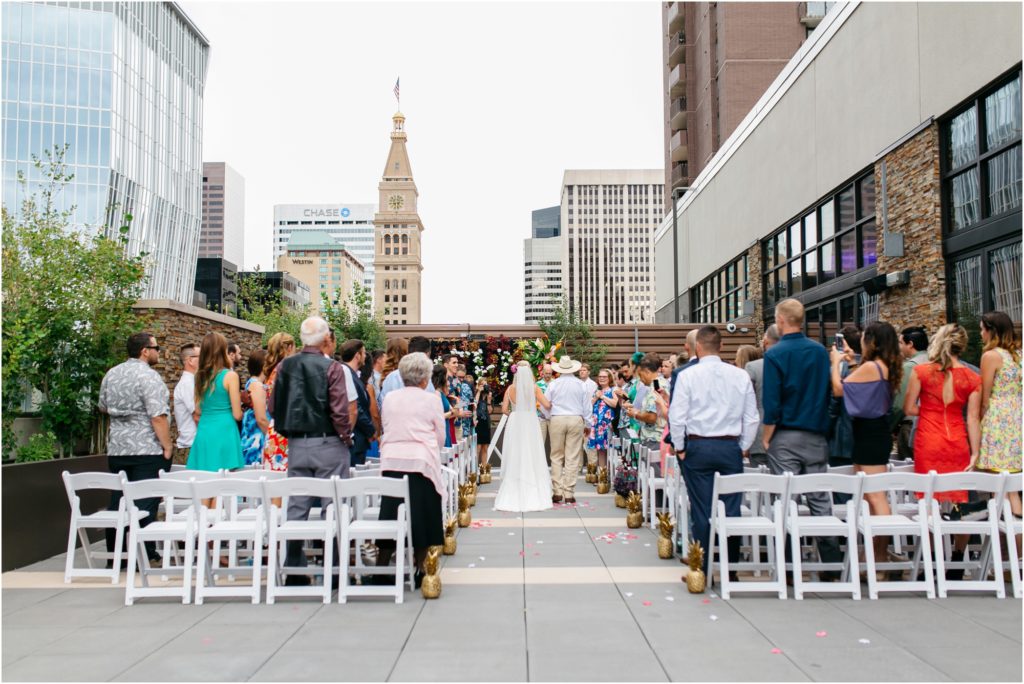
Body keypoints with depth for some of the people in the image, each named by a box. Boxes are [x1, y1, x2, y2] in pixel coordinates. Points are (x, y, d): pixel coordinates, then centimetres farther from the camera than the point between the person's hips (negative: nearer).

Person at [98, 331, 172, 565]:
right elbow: (158, 417, -20)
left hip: (116, 449, 7)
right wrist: (167, 447, -14)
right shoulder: (149, 376, -14)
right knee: (145, 504, -3)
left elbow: (103, 407, 24)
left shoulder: (111, 374, 11)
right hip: (147, 450, -7)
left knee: (118, 502, 12)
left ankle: (114, 556, 19)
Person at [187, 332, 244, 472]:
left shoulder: (200, 376, 7)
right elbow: (237, 415, -8)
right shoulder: (230, 375, -9)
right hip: (224, 432, -6)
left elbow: (197, 411, 13)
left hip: (204, 432, 6)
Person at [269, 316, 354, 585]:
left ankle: (294, 569, 17)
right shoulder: (331, 367, -11)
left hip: (296, 444, 5)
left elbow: (274, 406, 7)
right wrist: (347, 438, -1)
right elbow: (340, 410, -15)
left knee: (297, 506, 10)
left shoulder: (285, 366, 4)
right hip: (328, 443, -5)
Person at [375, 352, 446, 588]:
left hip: (391, 460, 4)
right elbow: (441, 436, 4)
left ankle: (381, 567, 10)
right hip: (420, 461, -3)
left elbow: (386, 429, 14)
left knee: (390, 513, 8)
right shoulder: (431, 400, -1)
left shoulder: (389, 398, 8)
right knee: (422, 513, 5)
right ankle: (418, 569, 10)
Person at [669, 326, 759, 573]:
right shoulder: (740, 376, 2)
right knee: (732, 509, 7)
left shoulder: (688, 376, -5)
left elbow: (676, 416, -6)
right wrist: (743, 447, 14)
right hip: (731, 446, 2)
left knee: (701, 510, 4)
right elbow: (752, 417, 4)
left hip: (698, 447, -2)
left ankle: (703, 569, 9)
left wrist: (679, 448, 6)